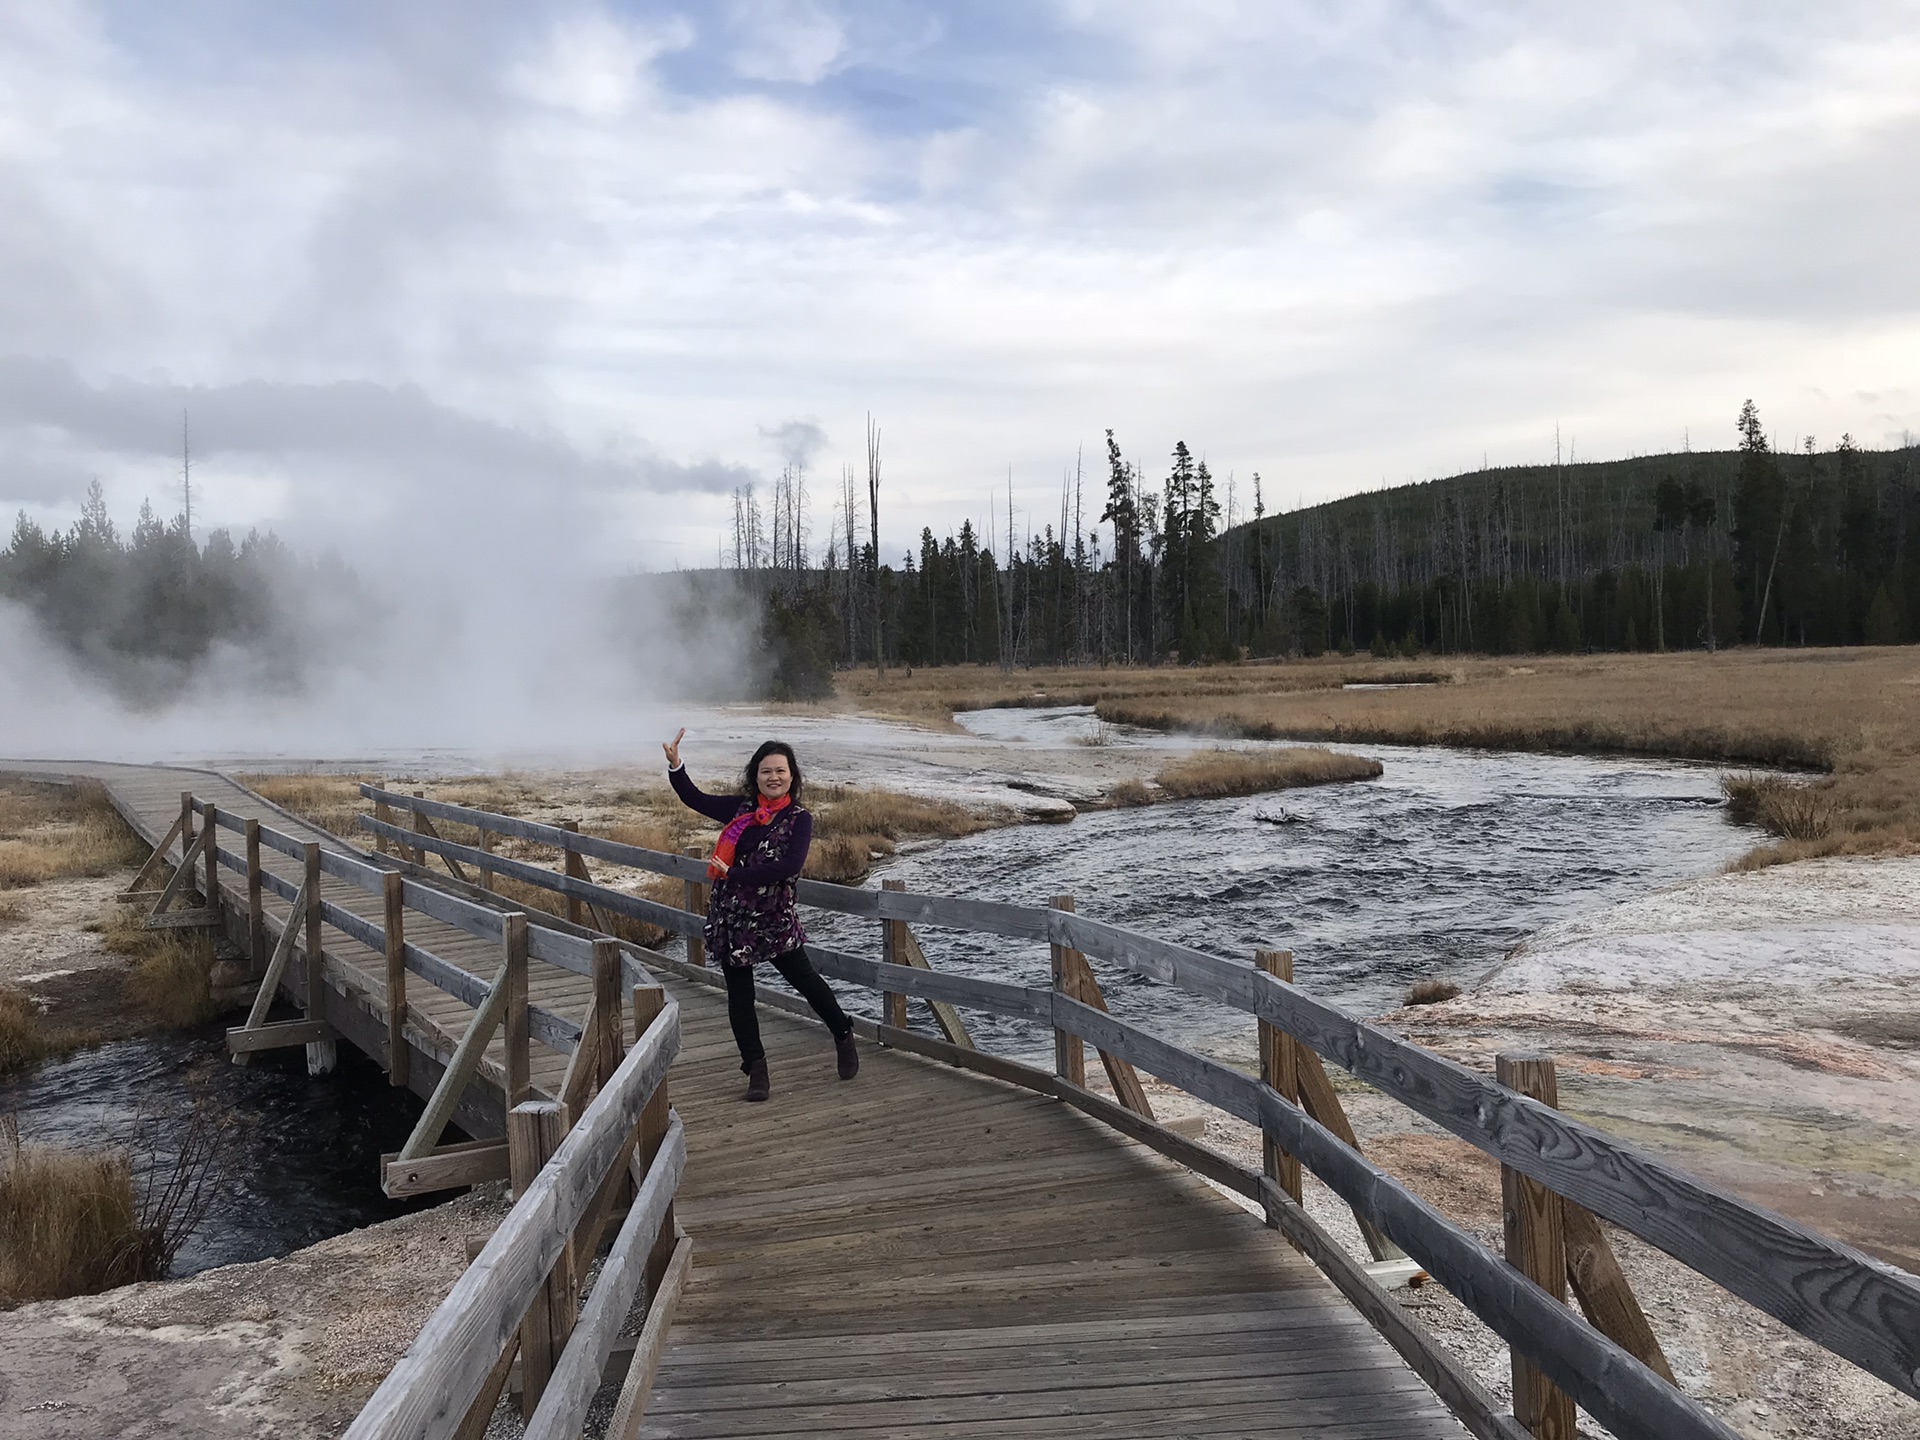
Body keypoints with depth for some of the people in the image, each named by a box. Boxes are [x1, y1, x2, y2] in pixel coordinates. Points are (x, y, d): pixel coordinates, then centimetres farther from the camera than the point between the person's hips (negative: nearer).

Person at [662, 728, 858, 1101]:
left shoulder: (799, 819, -6)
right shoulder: (741, 808, 5)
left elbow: (789, 866, -20)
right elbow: (695, 799, 11)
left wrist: (734, 873, -19)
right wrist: (675, 765, -4)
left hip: (774, 919, -4)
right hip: (731, 918, 4)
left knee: (804, 979, 6)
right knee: (739, 993, 8)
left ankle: (844, 1037, 29)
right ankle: (756, 1069, 19)